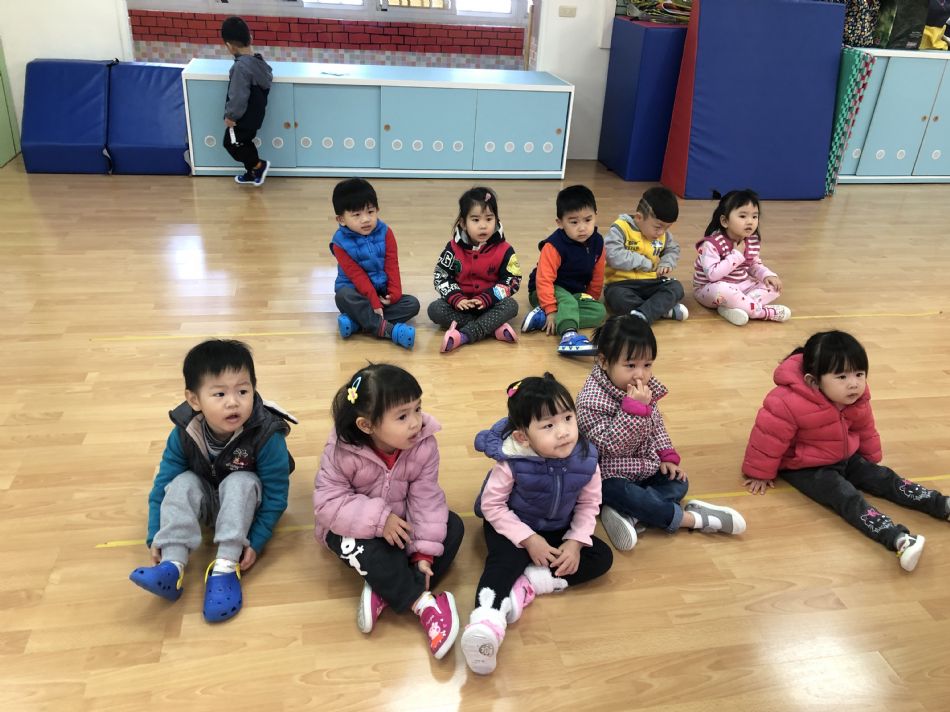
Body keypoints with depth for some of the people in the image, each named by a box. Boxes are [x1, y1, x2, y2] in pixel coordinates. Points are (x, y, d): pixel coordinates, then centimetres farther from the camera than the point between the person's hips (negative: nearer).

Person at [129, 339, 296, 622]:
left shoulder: (266, 435, -31)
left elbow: (275, 495, -24)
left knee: (240, 483, -33)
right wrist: (155, 537, -18)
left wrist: (255, 543, -27)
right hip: (206, 501, 3)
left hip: (246, 500, -3)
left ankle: (225, 567, -33)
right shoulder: (184, 434, -22)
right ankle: (172, 567, -32)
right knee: (183, 484, -25)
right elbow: (163, 484, -13)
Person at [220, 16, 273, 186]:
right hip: (254, 114, 9)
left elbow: (238, 97, -28)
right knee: (244, 143, 24)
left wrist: (230, 116, -13)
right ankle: (252, 174, 36)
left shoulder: (240, 67, -29)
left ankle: (259, 165, 18)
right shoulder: (259, 61, -3)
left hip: (243, 118, -9)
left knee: (231, 143, 10)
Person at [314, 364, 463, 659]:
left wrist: (424, 552, -24)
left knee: (452, 527, -16)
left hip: (401, 521, 4)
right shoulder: (342, 451, -27)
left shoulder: (424, 444, -20)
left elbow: (426, 498, -16)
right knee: (365, 547, -35)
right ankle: (425, 603, -27)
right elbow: (327, 502, -25)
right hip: (355, 527, -3)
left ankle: (383, 591, -24)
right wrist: (378, 519, -35)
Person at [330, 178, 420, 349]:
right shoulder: (341, 243, -14)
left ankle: (357, 321, -28)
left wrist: (394, 293, -18)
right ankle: (388, 330, -39)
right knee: (343, 296, -35)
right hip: (358, 294, -3)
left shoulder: (385, 233, -4)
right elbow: (357, 276, -18)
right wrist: (374, 302, -25)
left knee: (412, 304, -19)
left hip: (383, 293, 4)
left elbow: (392, 265, -5)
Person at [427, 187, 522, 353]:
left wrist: (486, 299, -22)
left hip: (490, 303, -1)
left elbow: (512, 281, -10)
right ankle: (494, 327, -31)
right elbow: (441, 277, -4)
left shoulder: (504, 250, -9)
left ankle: (464, 335, -38)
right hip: (461, 302, 1)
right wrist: (456, 299, -22)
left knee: (511, 306, -29)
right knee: (435, 309, -23)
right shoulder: (453, 248, -6)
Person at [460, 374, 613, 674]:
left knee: (602, 557, -12)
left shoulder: (585, 459, -19)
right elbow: (492, 505, -20)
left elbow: (588, 504, -5)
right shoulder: (511, 462, -29)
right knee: (506, 559, -32)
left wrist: (575, 541, -18)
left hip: (557, 529, 4)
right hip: (514, 527, -4)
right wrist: (529, 539, -24)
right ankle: (487, 621, -50)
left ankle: (528, 583, -25)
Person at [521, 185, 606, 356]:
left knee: (599, 311, -20)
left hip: (576, 293, 6)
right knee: (567, 302, -37)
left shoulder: (597, 242, -8)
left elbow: (597, 276, 5)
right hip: (551, 291, -6)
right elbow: (544, 280, -28)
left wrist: (591, 298, 8)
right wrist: (551, 310, -32)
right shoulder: (554, 246, -25)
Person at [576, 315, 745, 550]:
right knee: (627, 495, -32)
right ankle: (691, 518, -18)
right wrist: (634, 408, -38)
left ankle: (626, 515, -24)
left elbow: (656, 424, 12)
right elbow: (609, 444, -31)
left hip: (644, 467, 8)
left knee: (679, 482, -4)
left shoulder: (645, 388, -2)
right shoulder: (592, 400, -27)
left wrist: (667, 456, 0)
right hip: (610, 476, -8)